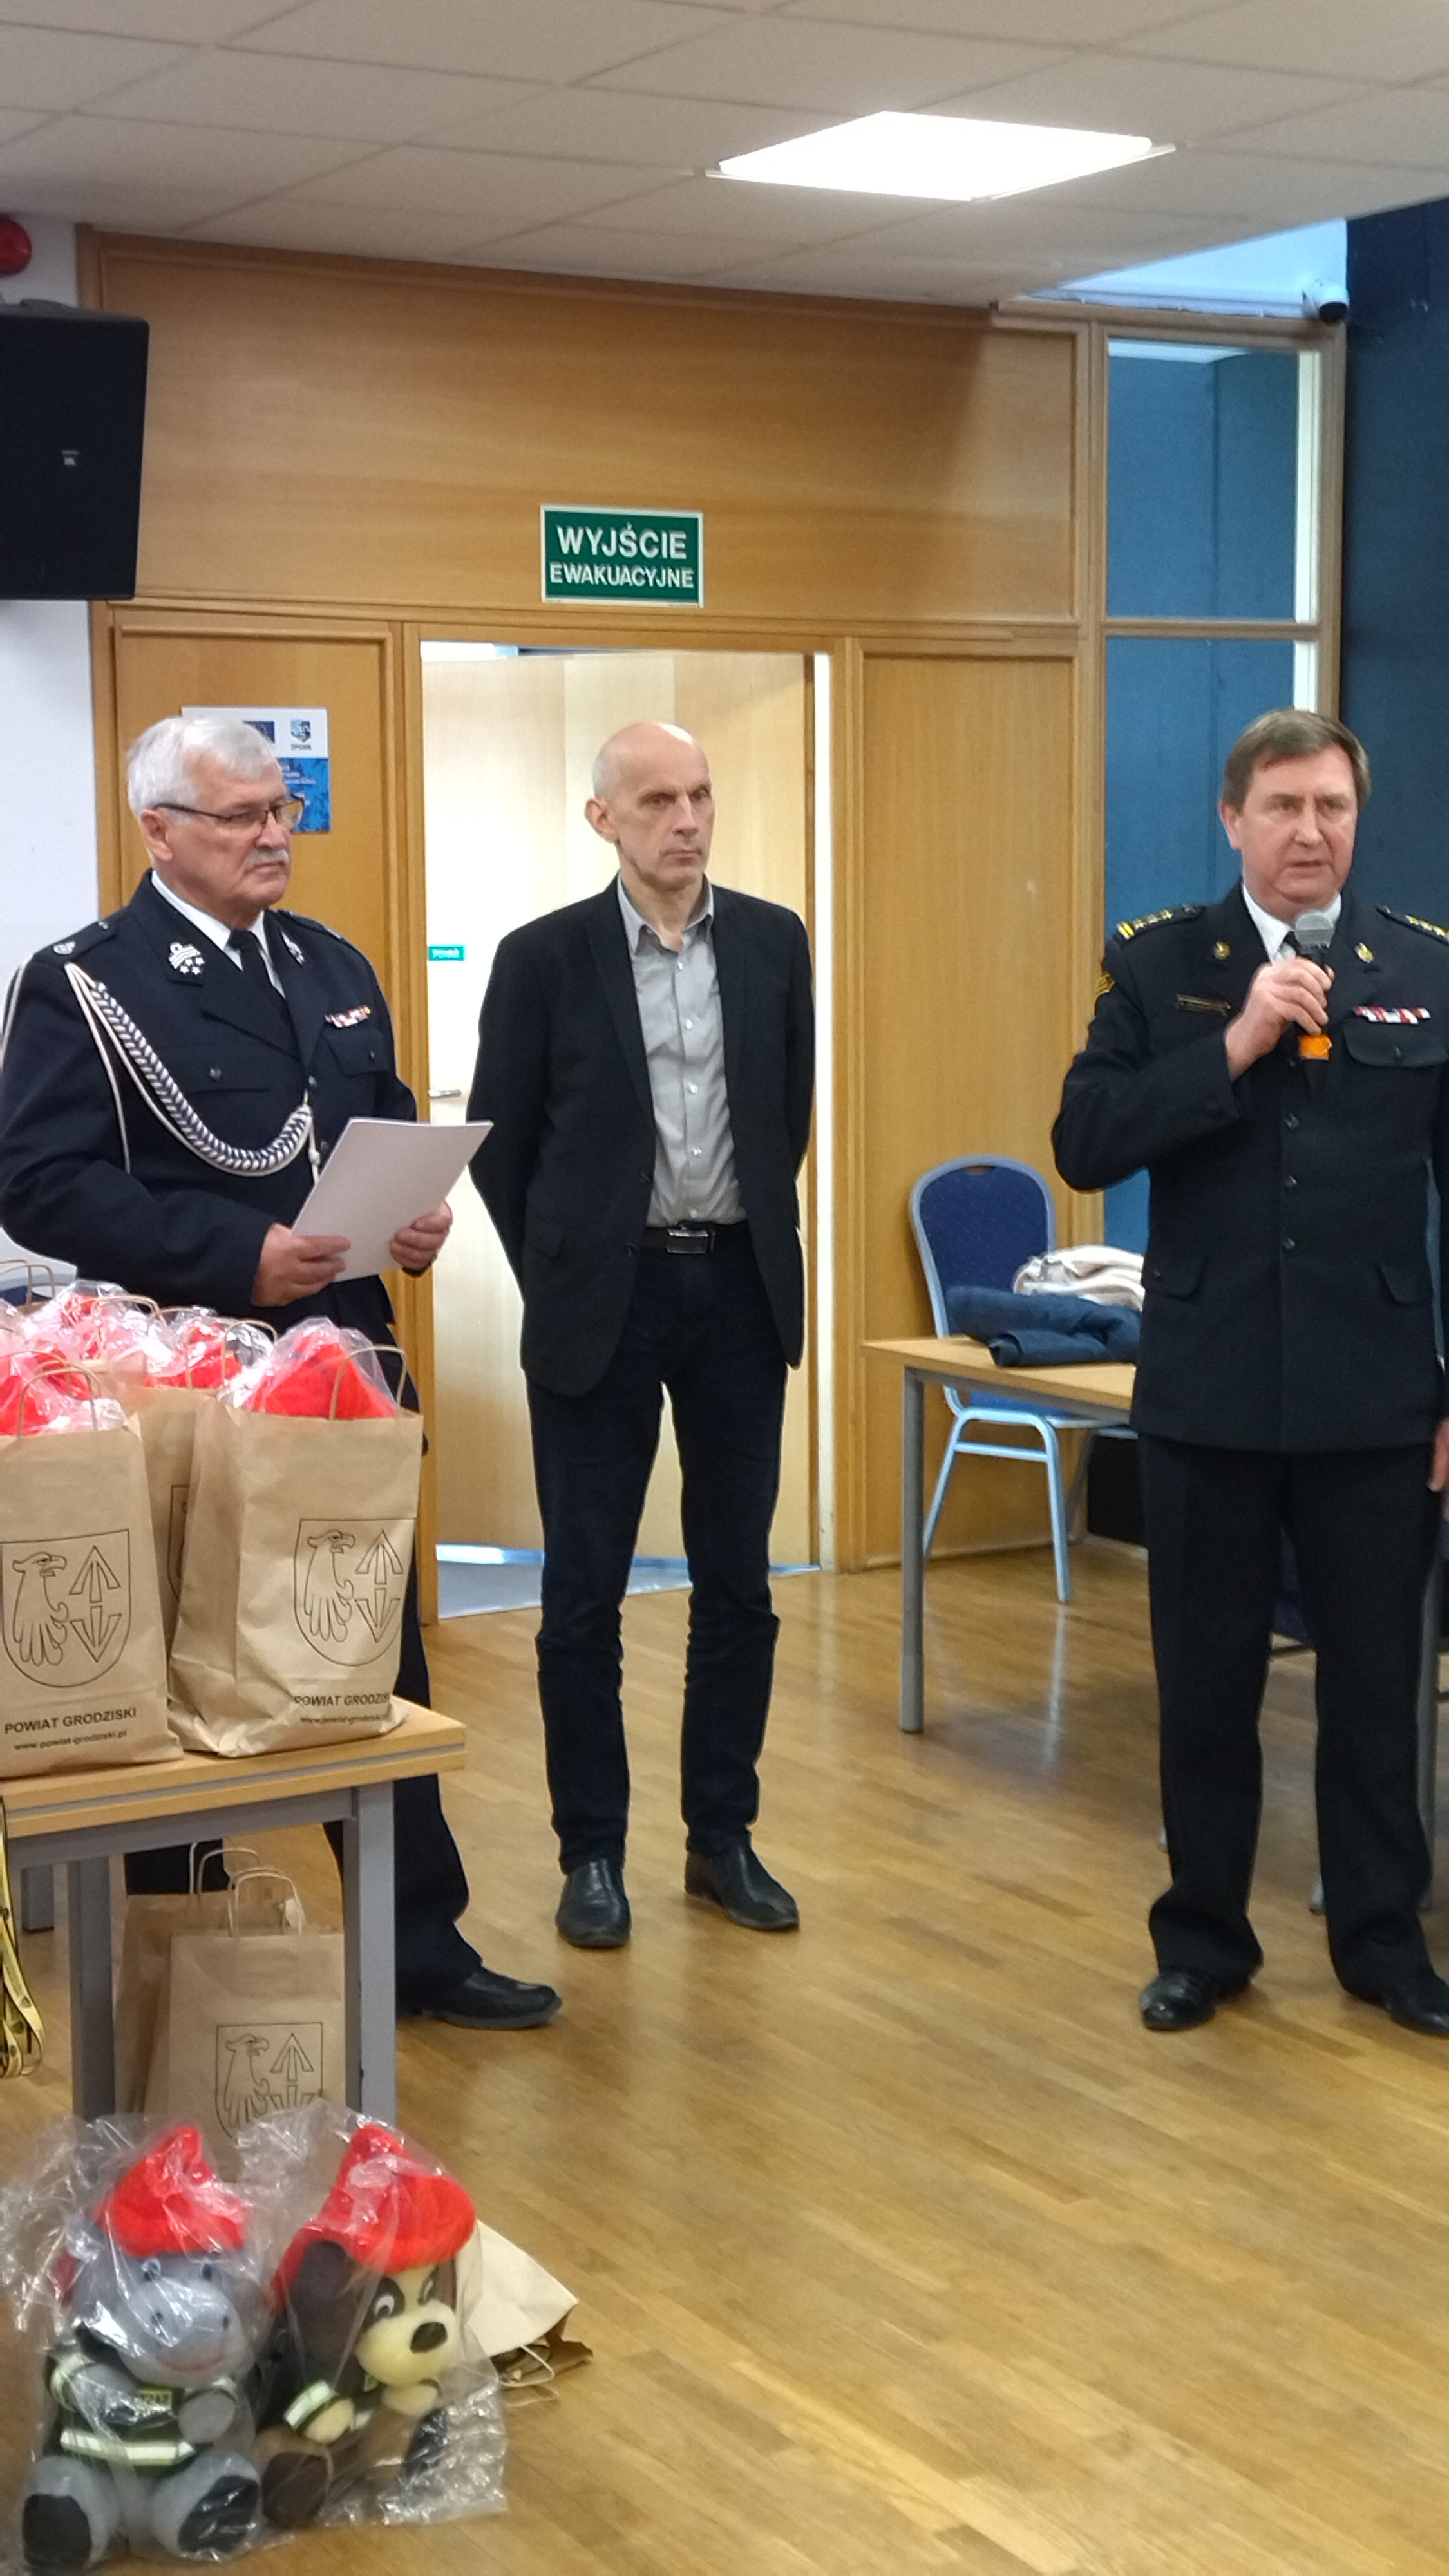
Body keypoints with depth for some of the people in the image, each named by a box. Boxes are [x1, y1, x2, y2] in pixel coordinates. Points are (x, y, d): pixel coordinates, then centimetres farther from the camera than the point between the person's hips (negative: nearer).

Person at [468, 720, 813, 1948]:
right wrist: (554, 1278, 4)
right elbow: (500, 1140, 2)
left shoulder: (773, 941, 3)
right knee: (585, 1593, 4)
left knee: (737, 1584, 8)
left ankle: (723, 1837, 21)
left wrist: (757, 1234, 13)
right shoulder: (545, 957, -5)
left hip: (739, 1289, 3)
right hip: (602, 1298, -3)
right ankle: (592, 1852, 15)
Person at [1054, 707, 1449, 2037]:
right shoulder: (1158, 963, 0)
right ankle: (1204, 1938, 25)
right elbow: (1084, 1146, -9)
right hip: (1208, 1388, 0)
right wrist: (1235, 1047, -18)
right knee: (1207, 1681, 10)